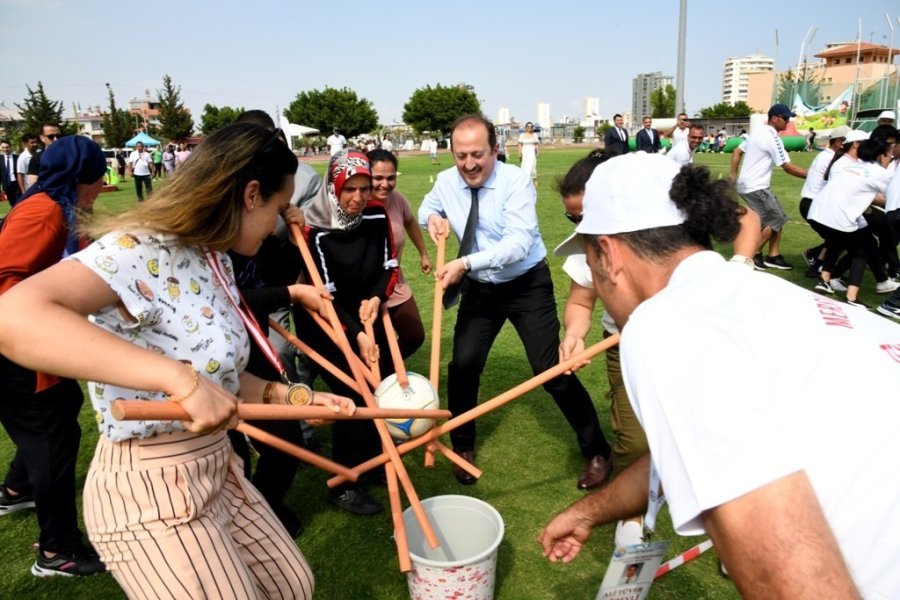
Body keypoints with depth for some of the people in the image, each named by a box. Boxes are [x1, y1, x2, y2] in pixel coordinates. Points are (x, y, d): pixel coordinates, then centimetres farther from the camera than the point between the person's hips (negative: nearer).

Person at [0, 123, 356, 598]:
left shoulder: (214, 262, 5)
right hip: (148, 490, -9)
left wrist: (295, 397, 5)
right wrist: (179, 377, -45)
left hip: (217, 468, 9)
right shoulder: (139, 250, -22)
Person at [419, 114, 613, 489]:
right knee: (462, 365, -1)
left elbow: (519, 242, -33)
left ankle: (597, 451, 18)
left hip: (528, 286, -4)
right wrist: (432, 216, -6)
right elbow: (428, 206, 18)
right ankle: (462, 447, 25)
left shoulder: (515, 181, -21)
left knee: (550, 370, -4)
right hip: (480, 289, 5)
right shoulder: (446, 181, -5)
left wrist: (465, 263, -41)